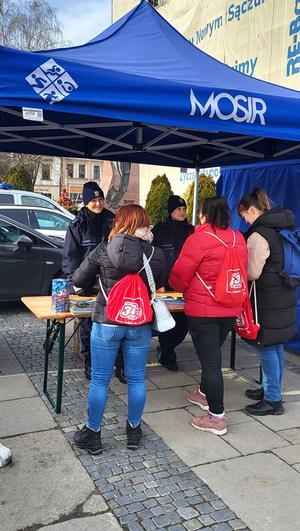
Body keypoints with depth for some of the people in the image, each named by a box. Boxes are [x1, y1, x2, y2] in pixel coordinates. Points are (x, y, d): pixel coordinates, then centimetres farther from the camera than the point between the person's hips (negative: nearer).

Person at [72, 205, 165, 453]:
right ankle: (134, 430, 31)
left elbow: (79, 279, 0)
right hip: (141, 325, 2)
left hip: (107, 323, -1)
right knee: (136, 379, 15)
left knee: (99, 381, 11)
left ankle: (92, 434, 25)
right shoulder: (156, 254, -8)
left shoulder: (103, 251, -11)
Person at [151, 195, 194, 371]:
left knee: (184, 322, 5)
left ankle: (165, 349, 30)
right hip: (165, 285, -4)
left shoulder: (191, 231, 11)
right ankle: (168, 357, 20)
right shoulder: (160, 230, -1)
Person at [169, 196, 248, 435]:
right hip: (231, 309, 6)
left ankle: (217, 417, 9)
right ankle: (204, 394, 43)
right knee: (212, 354, 24)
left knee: (210, 360, 2)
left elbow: (178, 277, -11)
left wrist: (186, 289, 10)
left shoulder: (199, 239, -16)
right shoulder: (239, 239, 1)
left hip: (203, 310, -6)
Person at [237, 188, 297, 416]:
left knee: (265, 346, 0)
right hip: (285, 296, 9)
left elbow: (252, 273, -16)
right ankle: (270, 389, 30)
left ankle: (273, 400, 9)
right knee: (275, 345, 17)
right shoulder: (282, 227, 10)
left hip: (269, 300, -9)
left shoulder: (260, 234, -18)